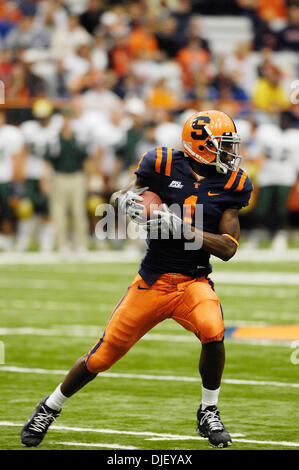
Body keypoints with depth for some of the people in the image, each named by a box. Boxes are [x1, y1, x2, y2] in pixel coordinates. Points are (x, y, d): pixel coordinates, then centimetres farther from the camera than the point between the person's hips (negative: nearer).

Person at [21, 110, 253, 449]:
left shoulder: (230, 185, -1)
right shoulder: (165, 166, -7)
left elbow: (228, 248, -7)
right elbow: (116, 198, -1)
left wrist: (183, 228, -20)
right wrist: (125, 200, -26)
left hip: (194, 281, 1)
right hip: (153, 281, -1)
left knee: (213, 334, -28)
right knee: (104, 353, 2)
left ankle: (208, 414, -5)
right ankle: (49, 409, 26)